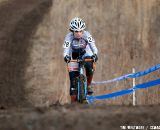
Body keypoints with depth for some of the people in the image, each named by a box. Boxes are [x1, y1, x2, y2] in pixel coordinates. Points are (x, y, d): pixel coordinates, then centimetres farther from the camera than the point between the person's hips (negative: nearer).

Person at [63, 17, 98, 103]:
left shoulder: (86, 35, -25)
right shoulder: (69, 37, -26)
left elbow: (93, 46, -34)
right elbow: (66, 50, -35)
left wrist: (95, 54, -53)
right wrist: (66, 56, -57)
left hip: (85, 54, 0)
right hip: (74, 57, 0)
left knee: (89, 67, -34)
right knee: (73, 78, -10)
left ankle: (88, 85, -9)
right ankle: (73, 103, -4)